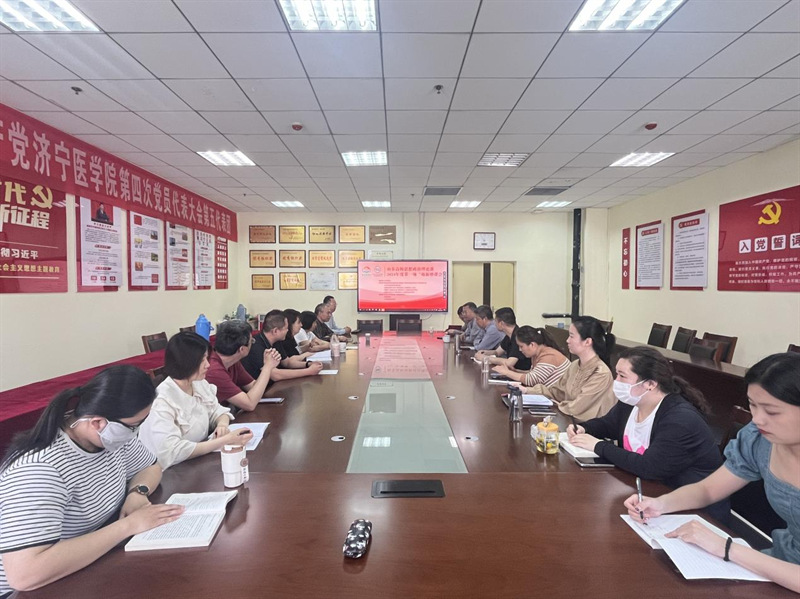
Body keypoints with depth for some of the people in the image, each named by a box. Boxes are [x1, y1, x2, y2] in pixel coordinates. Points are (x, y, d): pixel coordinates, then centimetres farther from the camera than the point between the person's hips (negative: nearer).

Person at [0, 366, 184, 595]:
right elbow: (26, 574, -37)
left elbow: (150, 468, 7)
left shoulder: (112, 434, -9)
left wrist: (138, 492, -14)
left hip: (98, 559, 6)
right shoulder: (39, 469, -30)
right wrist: (129, 525, -32)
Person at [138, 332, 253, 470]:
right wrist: (225, 441, -32)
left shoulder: (200, 384, -2)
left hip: (202, 459, 6)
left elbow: (216, 411, 9)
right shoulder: (161, 401, -24)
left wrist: (222, 425, -15)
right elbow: (171, 452, -30)